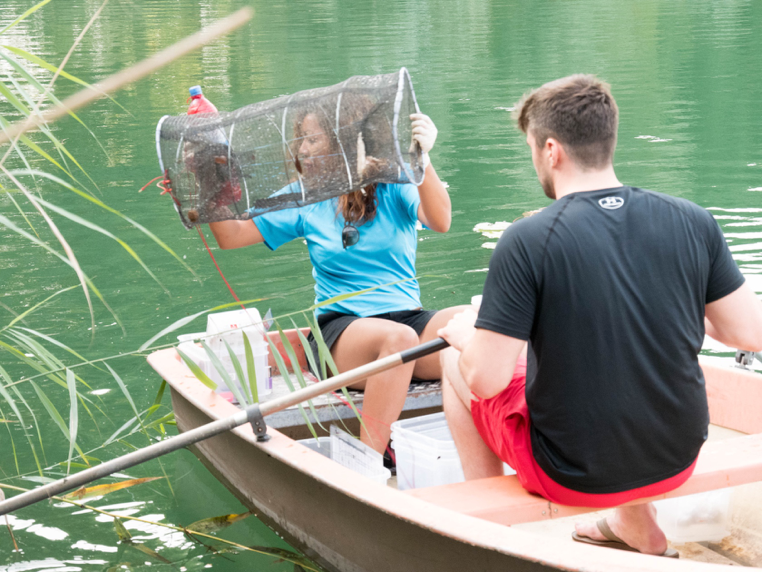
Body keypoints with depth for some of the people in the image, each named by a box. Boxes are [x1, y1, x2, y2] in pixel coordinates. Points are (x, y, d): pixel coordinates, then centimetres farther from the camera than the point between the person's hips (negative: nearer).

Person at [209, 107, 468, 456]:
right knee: (398, 338, -37)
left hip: (409, 318, 1)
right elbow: (232, 236, 11)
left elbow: (440, 223, -14)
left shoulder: (392, 187, 6)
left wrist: (423, 161, -29)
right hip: (342, 327, -1)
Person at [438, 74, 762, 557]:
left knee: (456, 360, 19)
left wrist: (465, 337, 2)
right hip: (677, 462, 5)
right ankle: (639, 531, 41)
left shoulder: (527, 241, -21)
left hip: (572, 474, -4)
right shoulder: (692, 222, -9)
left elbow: (486, 380, -20)